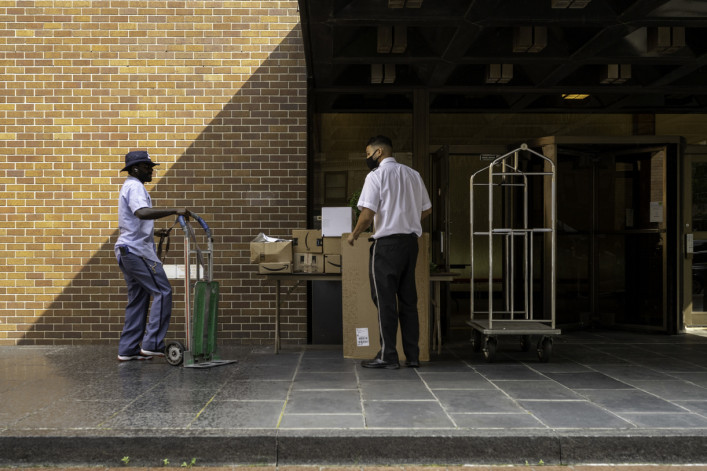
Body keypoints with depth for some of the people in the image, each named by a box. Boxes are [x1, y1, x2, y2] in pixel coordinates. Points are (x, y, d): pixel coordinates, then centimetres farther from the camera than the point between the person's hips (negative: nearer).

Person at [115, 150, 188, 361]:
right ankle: (152, 344, -9)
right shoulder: (135, 186, -12)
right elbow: (142, 212, -31)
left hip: (127, 251, 11)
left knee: (138, 299, 11)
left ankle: (128, 350, 13)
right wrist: (174, 211, -34)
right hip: (138, 250, -11)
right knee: (162, 292, -9)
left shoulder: (130, 186, 23)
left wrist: (153, 231, 25)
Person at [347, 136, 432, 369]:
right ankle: (412, 355, 13)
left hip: (387, 242, -7)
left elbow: (367, 214, -14)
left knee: (385, 299, -1)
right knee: (408, 299, 10)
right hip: (411, 241, 7)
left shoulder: (376, 176, -7)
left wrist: (354, 234, 1)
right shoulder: (413, 174, 13)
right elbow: (426, 209, 18)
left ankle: (388, 356, 1)